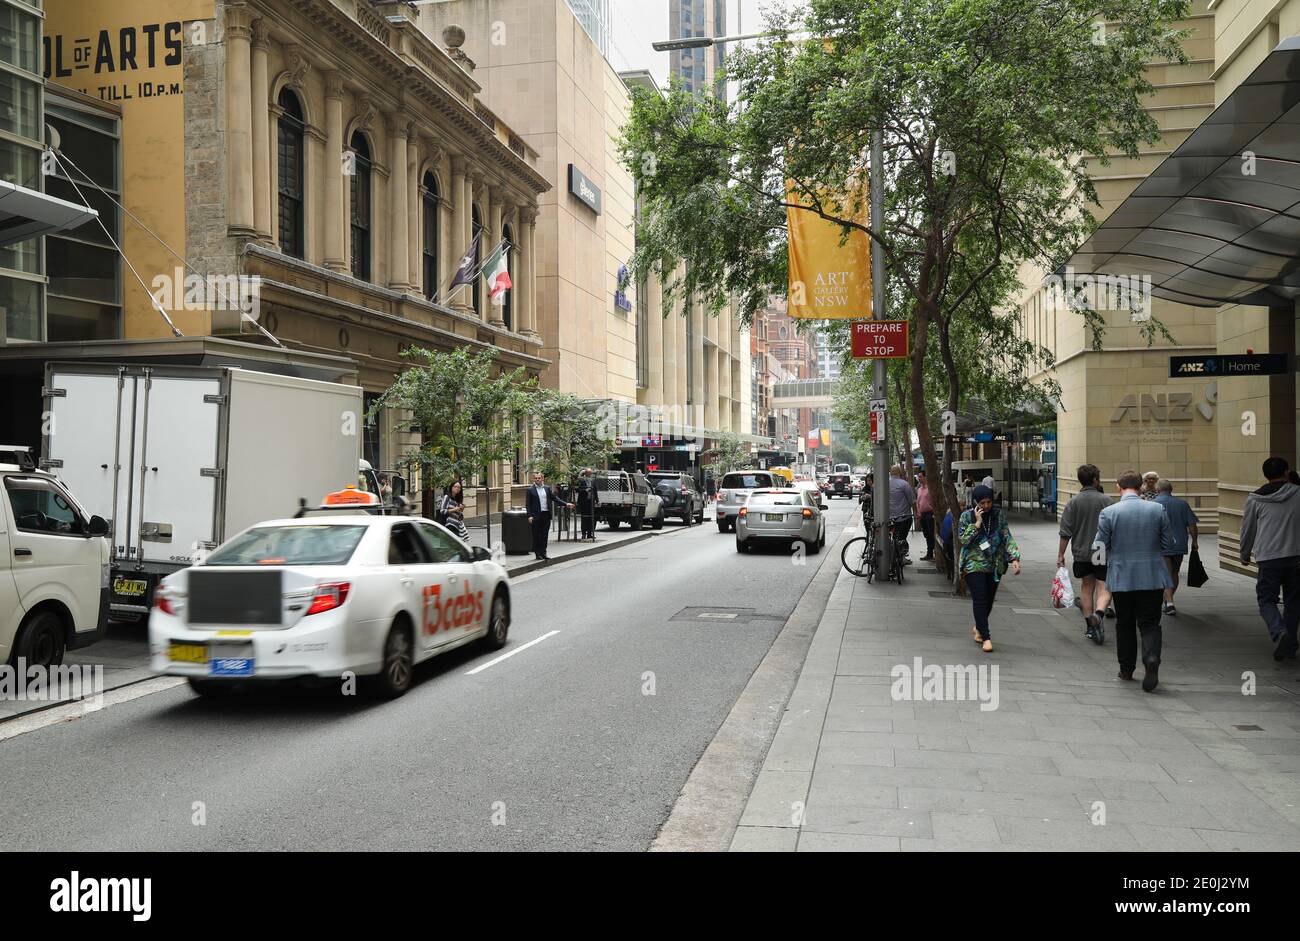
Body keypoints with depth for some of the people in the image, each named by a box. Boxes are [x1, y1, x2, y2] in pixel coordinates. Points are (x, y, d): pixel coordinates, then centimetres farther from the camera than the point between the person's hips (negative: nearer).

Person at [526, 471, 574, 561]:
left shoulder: (547, 488, 11)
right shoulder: (531, 490, -1)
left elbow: (555, 498, 13)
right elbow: (528, 504, -3)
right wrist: (529, 516, -12)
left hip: (546, 515, 4)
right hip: (536, 516, -4)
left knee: (545, 535, 6)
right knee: (536, 535, 1)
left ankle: (543, 553, 13)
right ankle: (538, 553, 8)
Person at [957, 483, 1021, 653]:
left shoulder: (999, 515, 4)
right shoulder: (967, 516, -4)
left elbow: (1007, 538, 0)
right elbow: (962, 540, -10)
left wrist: (1014, 558, -12)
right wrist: (977, 524, -17)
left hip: (995, 566, 4)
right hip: (974, 565, -4)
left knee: (989, 599, 12)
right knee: (980, 599, -12)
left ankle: (978, 628, 36)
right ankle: (986, 638, -10)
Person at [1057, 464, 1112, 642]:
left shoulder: (1073, 502, -3)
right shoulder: (1105, 500, -5)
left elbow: (1065, 532, -4)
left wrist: (1060, 554, 3)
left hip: (1081, 553, 2)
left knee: (1086, 587, 14)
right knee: (1103, 587, 1)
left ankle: (1090, 626, 18)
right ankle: (1098, 612, -27)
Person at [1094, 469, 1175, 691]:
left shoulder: (1108, 513, -10)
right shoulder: (1158, 509, -4)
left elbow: (1100, 547, -7)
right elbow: (1168, 544, 2)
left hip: (1121, 578, -1)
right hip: (1153, 578, 1)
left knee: (1125, 623, 14)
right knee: (1150, 623, 6)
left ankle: (1127, 668, 21)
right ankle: (1152, 659, -18)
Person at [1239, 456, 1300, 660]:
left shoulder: (1255, 499, 2)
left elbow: (1247, 530, 10)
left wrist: (1245, 555, 24)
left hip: (1268, 559, -2)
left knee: (1266, 600, 5)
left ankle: (1279, 632, -20)